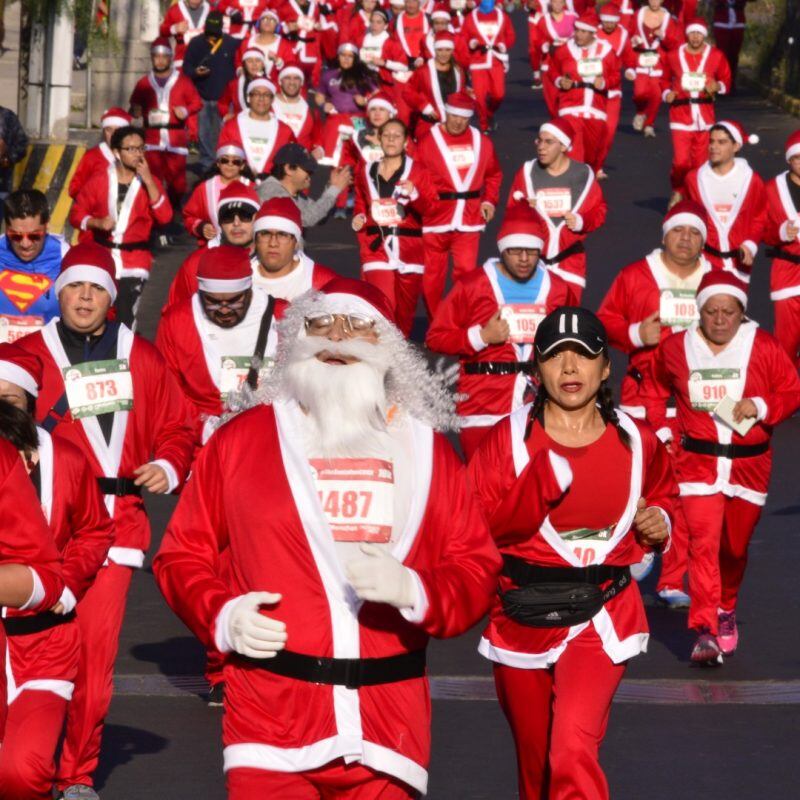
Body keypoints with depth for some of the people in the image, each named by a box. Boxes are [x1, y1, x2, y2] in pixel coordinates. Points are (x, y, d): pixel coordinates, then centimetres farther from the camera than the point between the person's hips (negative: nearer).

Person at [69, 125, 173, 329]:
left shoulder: (150, 182, 2)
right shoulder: (99, 180, 1)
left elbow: (164, 217, -12)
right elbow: (76, 213, 5)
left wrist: (148, 181, -17)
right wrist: (97, 222, -15)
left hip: (134, 265, 0)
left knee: (125, 320, -3)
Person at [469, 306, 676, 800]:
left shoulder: (636, 442, 1)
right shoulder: (509, 439, -5)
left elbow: (662, 494, 23)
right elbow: (481, 528, -13)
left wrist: (660, 521, 0)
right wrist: (544, 477, -23)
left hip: (601, 618, -1)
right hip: (523, 616, 1)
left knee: (573, 751, -22)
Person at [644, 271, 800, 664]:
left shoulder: (763, 347, -3)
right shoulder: (676, 348, 1)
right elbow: (656, 392, 17)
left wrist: (760, 406, -16)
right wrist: (663, 433, 6)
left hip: (749, 464, 1)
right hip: (697, 461, -1)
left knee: (735, 546, 14)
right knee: (704, 542, -16)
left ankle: (726, 610, 41)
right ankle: (705, 631, -20)